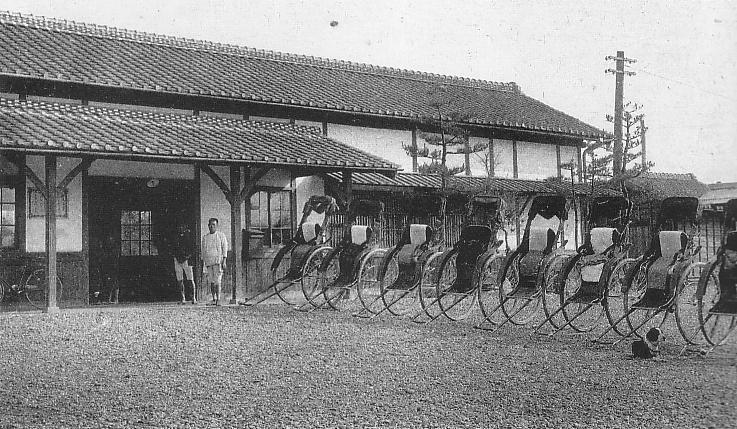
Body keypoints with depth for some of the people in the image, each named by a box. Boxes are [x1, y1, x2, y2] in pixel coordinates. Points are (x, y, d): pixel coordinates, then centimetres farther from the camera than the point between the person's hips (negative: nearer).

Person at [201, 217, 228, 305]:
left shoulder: (221, 235, 4)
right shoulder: (205, 237, 16)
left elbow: (225, 249, 0)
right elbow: (203, 251, 18)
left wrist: (224, 262, -9)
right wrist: (203, 264, 13)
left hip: (218, 260, -4)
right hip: (208, 261, 4)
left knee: (217, 281, -12)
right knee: (211, 281, 1)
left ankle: (218, 299, -12)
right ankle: (213, 299, 8)